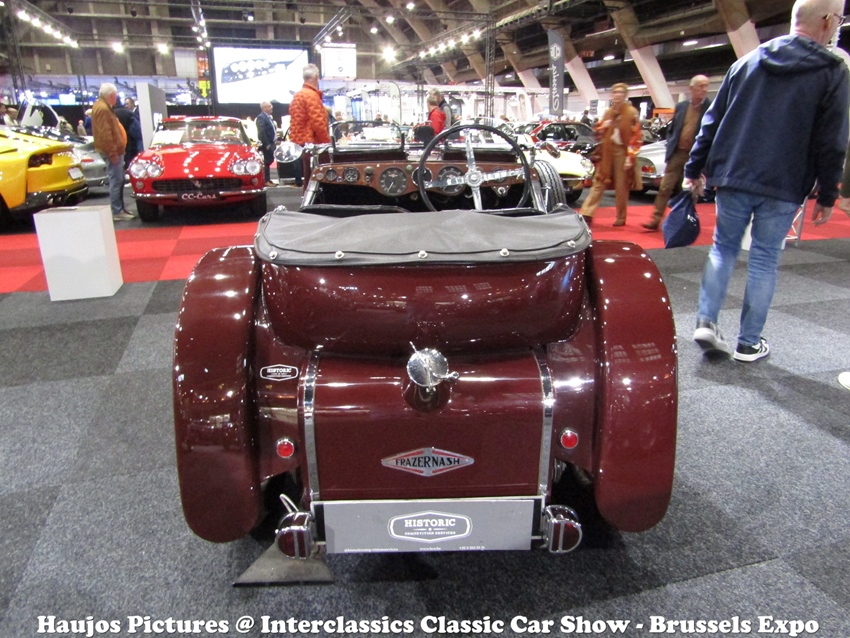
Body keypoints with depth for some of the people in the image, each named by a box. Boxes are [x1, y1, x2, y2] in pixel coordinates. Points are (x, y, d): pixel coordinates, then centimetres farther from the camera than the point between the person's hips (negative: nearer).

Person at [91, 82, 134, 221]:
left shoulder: (103, 106, 19)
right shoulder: (102, 108, -15)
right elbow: (104, 133, -22)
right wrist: (112, 152, -22)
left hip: (114, 150, 11)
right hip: (112, 151, -11)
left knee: (119, 181, 14)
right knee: (116, 181, -9)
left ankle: (120, 209, 21)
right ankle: (117, 212, -8)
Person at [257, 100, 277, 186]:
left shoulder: (269, 117, 16)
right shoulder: (261, 117, -13)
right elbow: (261, 132, -20)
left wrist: (273, 143, 10)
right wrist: (266, 144, -22)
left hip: (271, 143, 9)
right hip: (266, 144, -9)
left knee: (269, 161, 13)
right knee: (267, 161, -6)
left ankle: (268, 179, 20)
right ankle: (266, 180, -1)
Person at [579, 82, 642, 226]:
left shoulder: (632, 112, -4)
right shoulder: (608, 112, 11)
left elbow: (636, 137, -8)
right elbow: (598, 132, 19)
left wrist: (630, 157, -15)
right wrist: (602, 128, -5)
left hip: (622, 152, -4)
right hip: (607, 151, 4)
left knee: (621, 186, 2)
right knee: (599, 183, 2)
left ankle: (621, 218, 13)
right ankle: (587, 213, 2)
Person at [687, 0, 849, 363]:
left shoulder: (748, 62, 7)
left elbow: (712, 121, 7)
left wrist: (695, 169, 13)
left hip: (732, 179, 3)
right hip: (782, 188, -2)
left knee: (723, 247, 16)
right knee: (764, 260, 6)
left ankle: (706, 321, 3)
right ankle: (749, 343, 13)